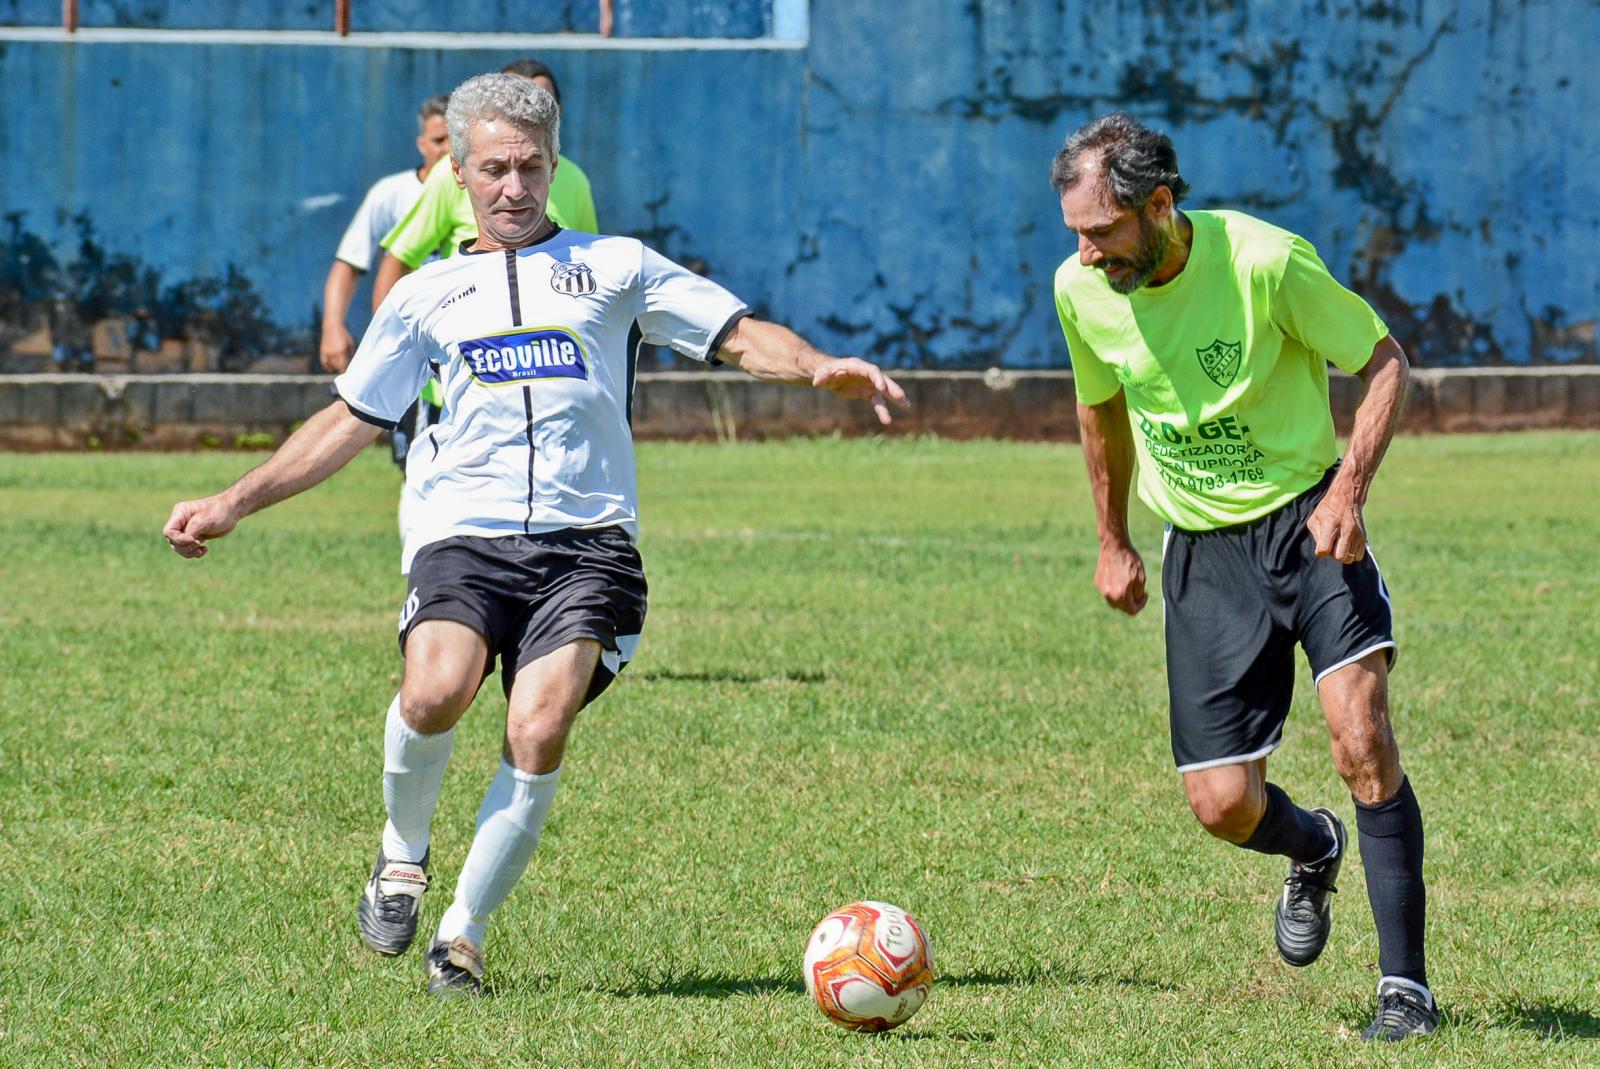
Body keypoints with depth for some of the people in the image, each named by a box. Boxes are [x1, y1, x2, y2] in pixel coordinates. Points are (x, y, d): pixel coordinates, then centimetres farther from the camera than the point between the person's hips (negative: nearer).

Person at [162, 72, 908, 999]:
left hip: (585, 540, -1)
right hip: (463, 535, 1)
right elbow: (349, 423, 26)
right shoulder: (427, 295, 21)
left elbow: (739, 334, 8)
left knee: (539, 735, -20)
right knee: (435, 691, -28)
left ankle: (465, 934, -4)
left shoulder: (615, 266, 16)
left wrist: (820, 367, -13)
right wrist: (234, 504, 19)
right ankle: (404, 852, 1)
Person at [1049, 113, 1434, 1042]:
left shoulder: (1264, 261, -19)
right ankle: (1314, 850, 34)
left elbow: (1385, 361, -7)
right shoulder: (1081, 290, -6)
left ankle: (1406, 984, -11)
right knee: (1224, 807, -4)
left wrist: (1349, 490, -19)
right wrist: (1113, 541, 22)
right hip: (1204, 548, 4)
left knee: (1361, 736, -22)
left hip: (1308, 518, -4)